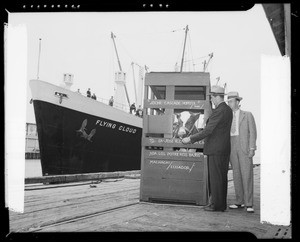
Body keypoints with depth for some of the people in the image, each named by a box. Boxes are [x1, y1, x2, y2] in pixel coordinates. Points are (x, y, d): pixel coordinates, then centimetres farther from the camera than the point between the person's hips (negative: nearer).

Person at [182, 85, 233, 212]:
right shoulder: (228, 110, 13)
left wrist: (190, 139, -14)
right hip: (224, 149, 10)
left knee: (215, 177, -2)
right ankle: (222, 204, 20)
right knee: (221, 177, 13)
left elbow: (208, 130, -20)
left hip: (215, 150, -10)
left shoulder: (219, 111, -17)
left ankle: (216, 205, 5)